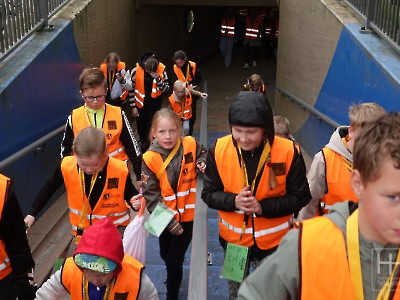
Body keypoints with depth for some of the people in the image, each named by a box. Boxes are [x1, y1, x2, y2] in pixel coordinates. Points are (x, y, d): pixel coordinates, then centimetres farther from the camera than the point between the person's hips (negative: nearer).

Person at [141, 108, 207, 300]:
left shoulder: (190, 145, -14)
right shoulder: (150, 159, -18)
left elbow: (203, 154, 11)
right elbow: (151, 195, -15)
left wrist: (202, 163, -13)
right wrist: (168, 222, -18)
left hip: (187, 215, -1)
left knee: (174, 262, 2)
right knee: (165, 255, 24)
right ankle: (173, 276, 58)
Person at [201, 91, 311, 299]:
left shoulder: (287, 151, -19)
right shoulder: (219, 150, -14)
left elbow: (300, 196, -11)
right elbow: (209, 194, -6)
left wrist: (263, 207, -25)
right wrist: (234, 201, -26)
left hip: (274, 242, -2)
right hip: (233, 239, 2)